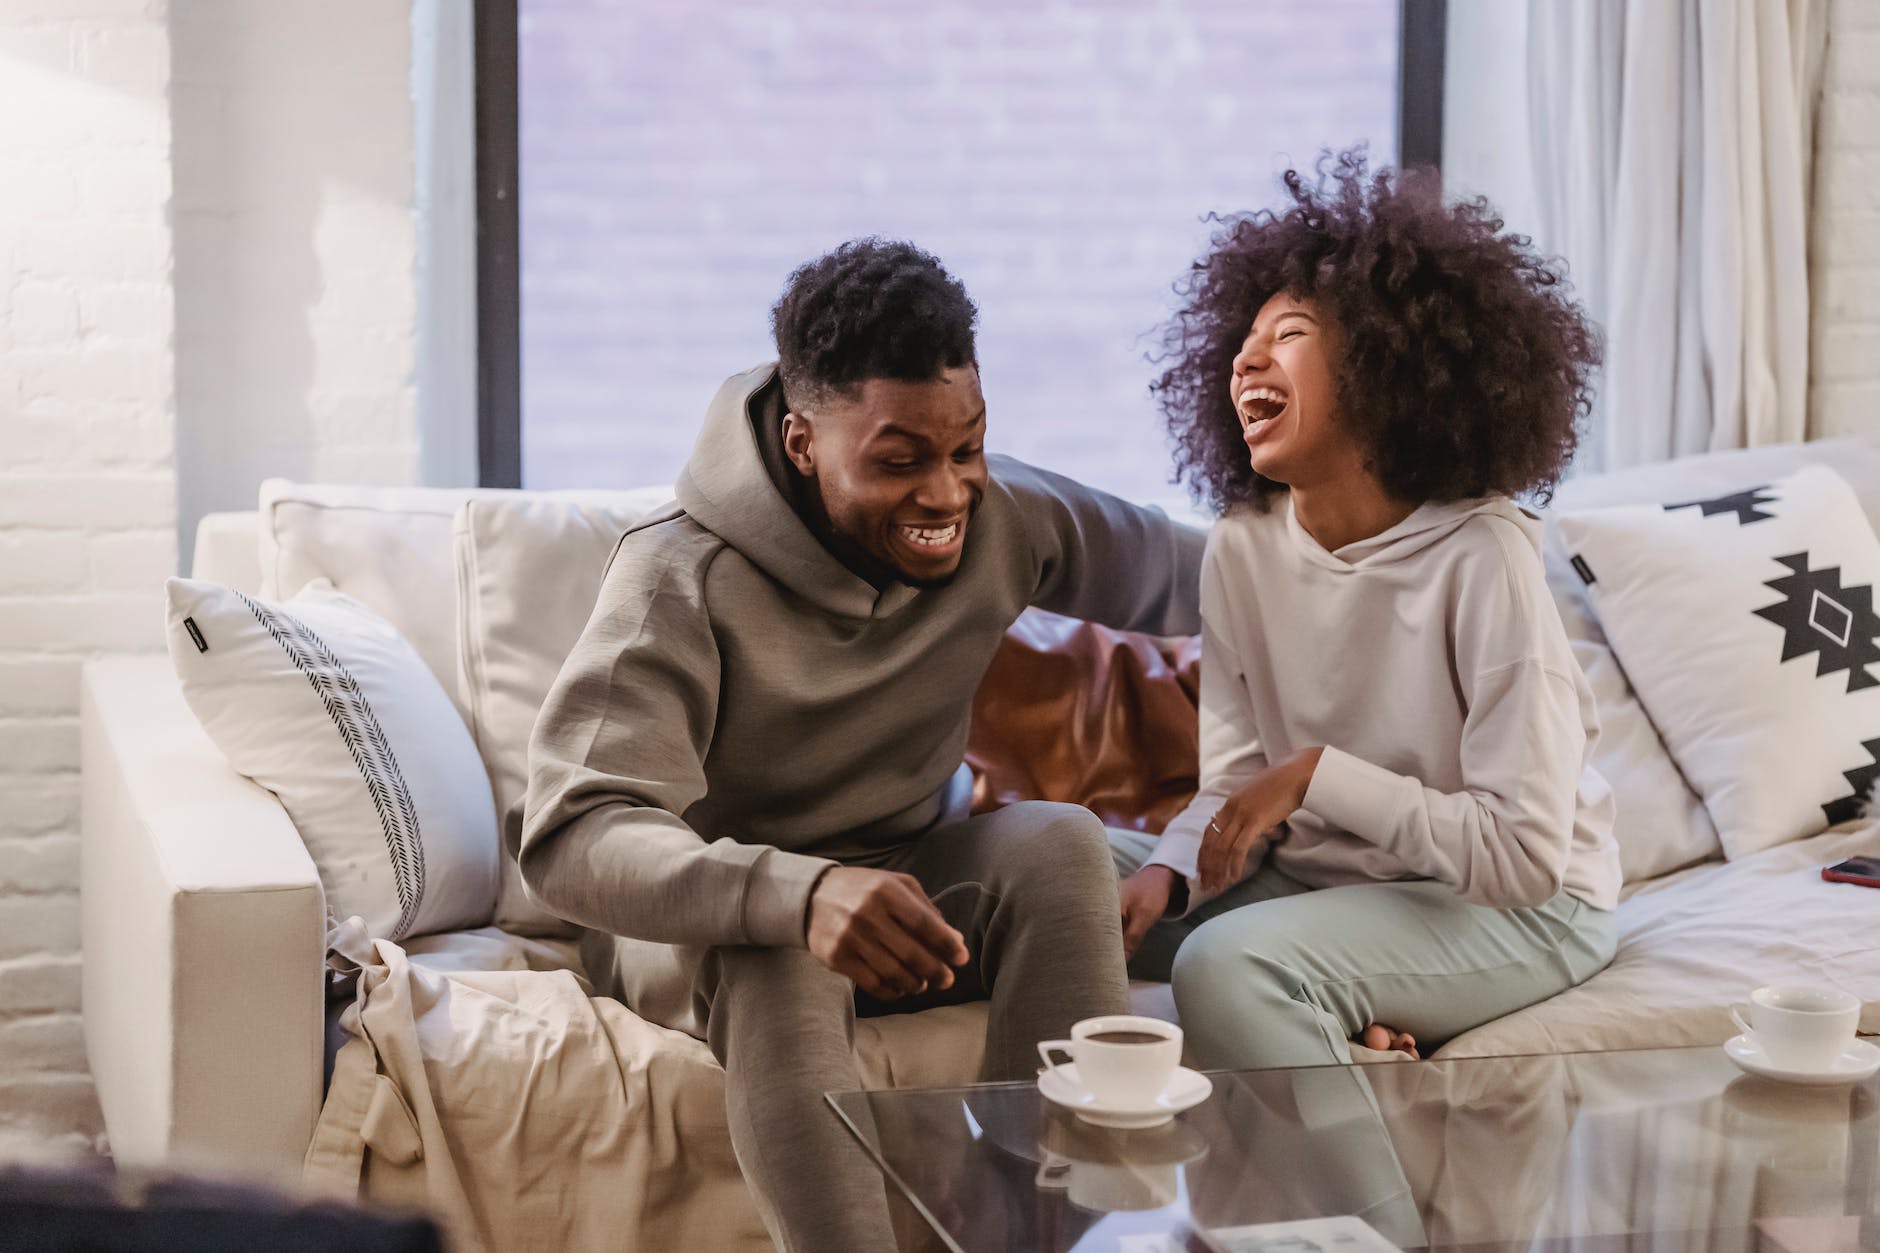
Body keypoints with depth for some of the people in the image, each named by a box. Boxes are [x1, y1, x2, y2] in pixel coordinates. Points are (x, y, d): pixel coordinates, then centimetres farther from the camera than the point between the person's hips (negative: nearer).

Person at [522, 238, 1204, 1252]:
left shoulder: (1002, 514, -9)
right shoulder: (682, 578, -25)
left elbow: (1179, 572, 10)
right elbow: (572, 837, -36)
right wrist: (799, 892, -53)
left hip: (909, 878, 5)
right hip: (706, 917, -4)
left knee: (1059, 840, -25)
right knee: (779, 951, -38)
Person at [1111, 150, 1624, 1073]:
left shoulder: (1480, 556, -21)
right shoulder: (1242, 549, -2)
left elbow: (1527, 854, -23)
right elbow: (1236, 787, 3)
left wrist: (1319, 774, -25)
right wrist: (1165, 871, -18)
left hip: (1522, 905, -7)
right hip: (1321, 878, 7)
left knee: (1228, 962, -32)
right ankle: (1337, 1027, -10)